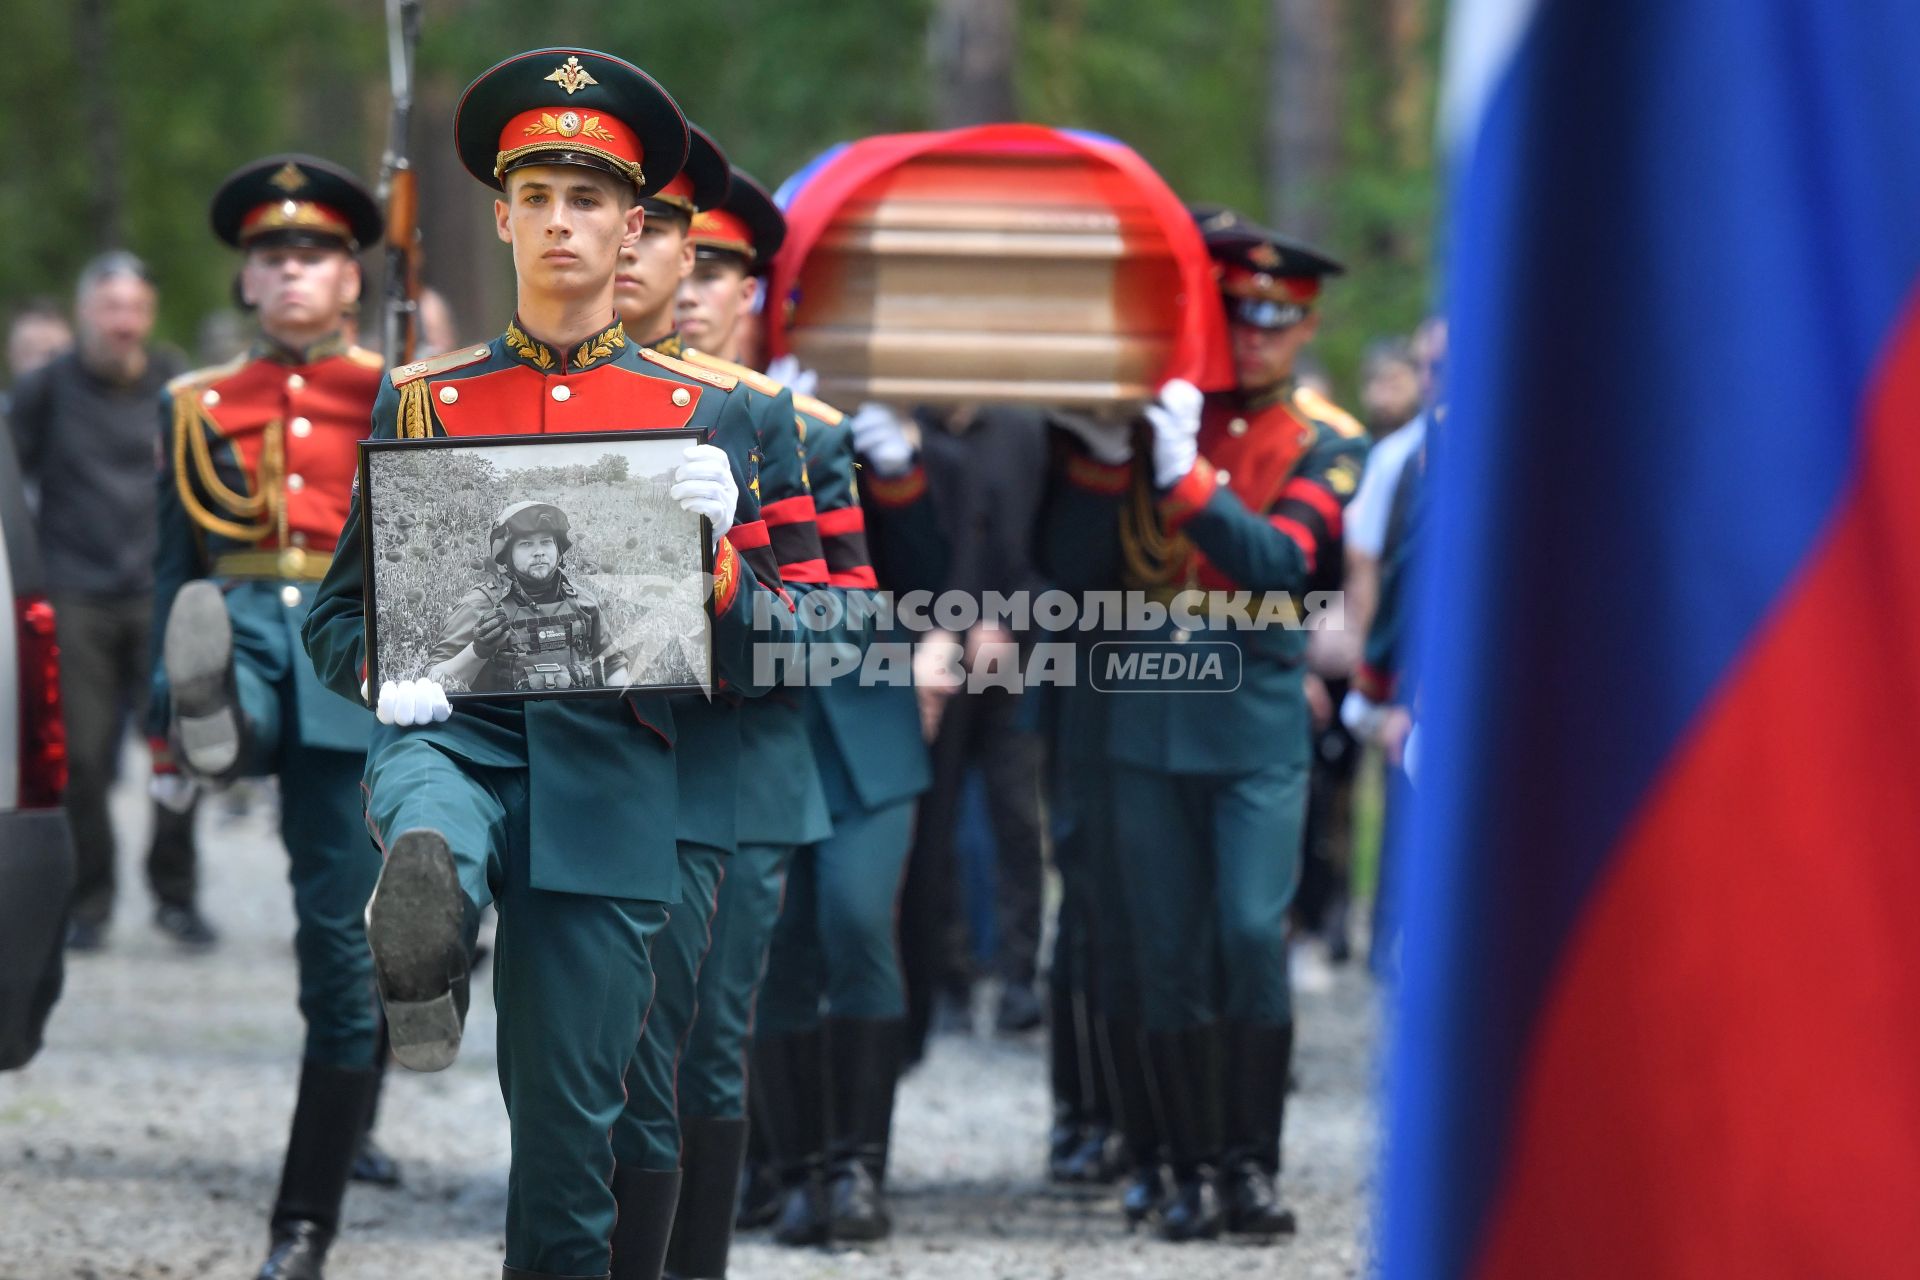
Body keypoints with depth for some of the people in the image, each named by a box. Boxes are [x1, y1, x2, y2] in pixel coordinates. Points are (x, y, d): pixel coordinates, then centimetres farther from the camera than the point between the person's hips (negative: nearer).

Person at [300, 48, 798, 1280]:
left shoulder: (709, 413, 10)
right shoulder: (422, 398, 12)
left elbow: (747, 656, 6)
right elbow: (340, 611, 14)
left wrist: (713, 532, -15)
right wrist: (386, 674, -9)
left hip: (605, 772, 0)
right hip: (453, 729, 0)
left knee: (569, 1133, -1)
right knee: (428, 835, -40)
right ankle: (425, 911, -69)